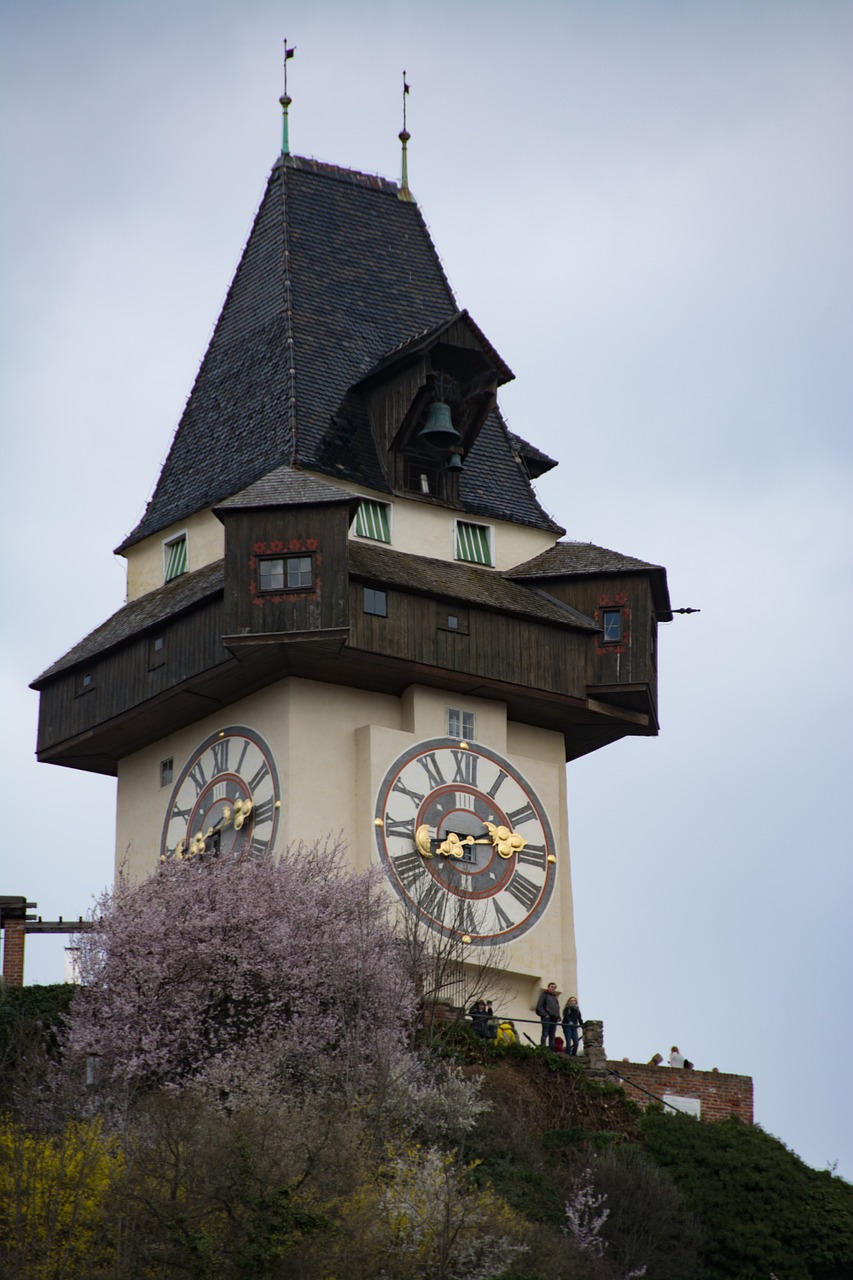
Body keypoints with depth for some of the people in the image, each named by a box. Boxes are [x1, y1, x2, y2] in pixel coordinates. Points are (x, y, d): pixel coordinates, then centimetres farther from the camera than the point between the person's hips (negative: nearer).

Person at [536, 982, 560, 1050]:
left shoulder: (555, 997, 26)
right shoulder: (544, 995, 4)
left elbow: (557, 1008, 29)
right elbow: (539, 1006, -6)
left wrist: (558, 1017, 12)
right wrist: (544, 1014, -15)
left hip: (554, 1018, 7)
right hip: (547, 1018, -7)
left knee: (552, 1036, 5)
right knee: (545, 1034, -12)